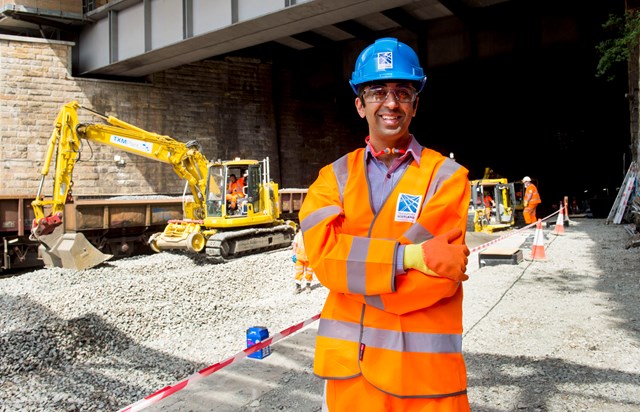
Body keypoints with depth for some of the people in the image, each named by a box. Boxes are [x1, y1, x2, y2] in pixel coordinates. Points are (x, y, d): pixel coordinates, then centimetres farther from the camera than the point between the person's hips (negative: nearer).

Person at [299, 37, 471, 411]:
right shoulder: (334, 177, 3)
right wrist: (409, 255, -21)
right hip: (346, 360, 3)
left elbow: (438, 277, -16)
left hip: (422, 365, -2)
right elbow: (322, 254, -12)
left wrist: (351, 270, -14)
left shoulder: (447, 177, -6)